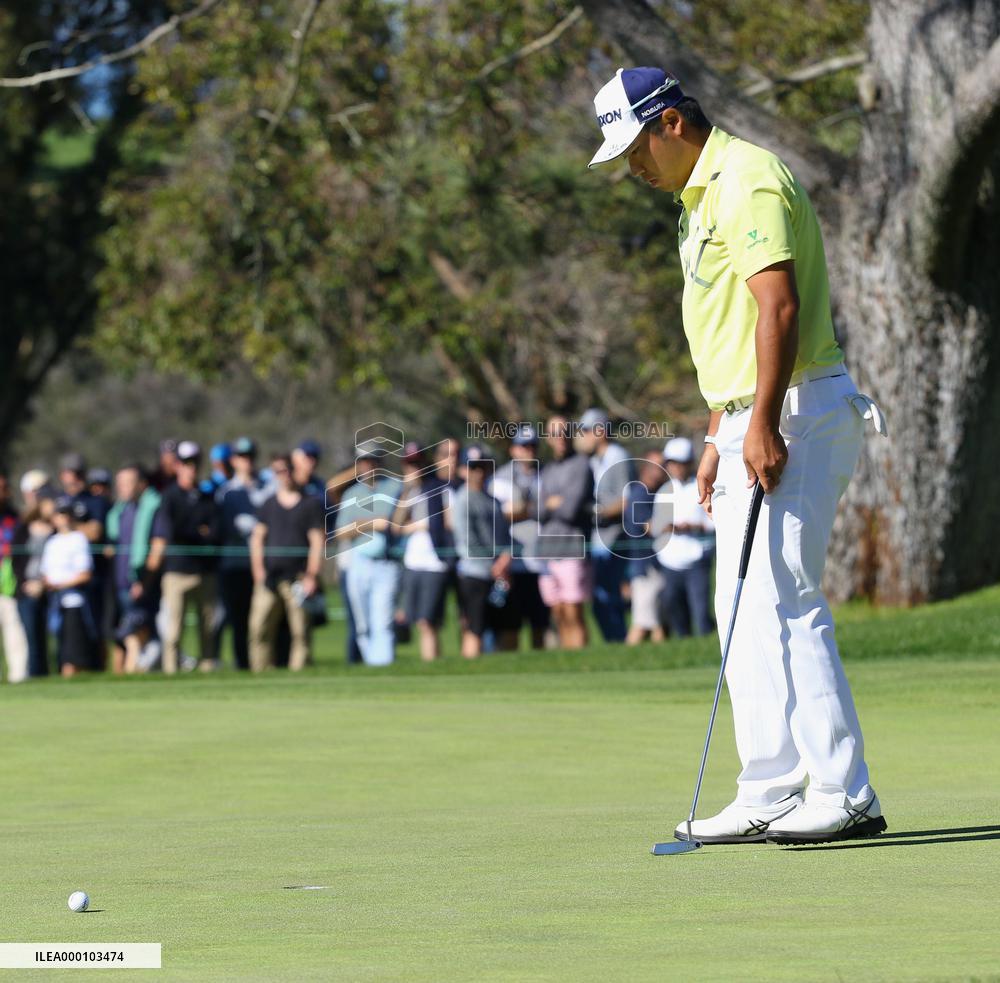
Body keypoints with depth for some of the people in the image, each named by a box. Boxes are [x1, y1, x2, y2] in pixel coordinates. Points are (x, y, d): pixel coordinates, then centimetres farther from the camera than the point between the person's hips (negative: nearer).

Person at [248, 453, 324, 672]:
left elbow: (317, 542, 2)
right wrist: (258, 569, 1)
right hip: (269, 576, 3)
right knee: (259, 627, -5)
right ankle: (260, 672, -2)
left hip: (298, 577, -2)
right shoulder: (268, 504, 16)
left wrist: (311, 575, -7)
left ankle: (298, 669, -3)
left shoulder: (311, 504, 7)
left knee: (300, 630, -5)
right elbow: (257, 538, 14)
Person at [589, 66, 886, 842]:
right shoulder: (704, 197, 20)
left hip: (794, 418, -11)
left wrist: (762, 424, -26)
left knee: (782, 603, -14)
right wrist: (718, 436, 22)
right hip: (752, 425, 11)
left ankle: (846, 794, -13)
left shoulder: (746, 182, -13)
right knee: (745, 609, 9)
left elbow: (778, 306, -22)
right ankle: (770, 794, 12)